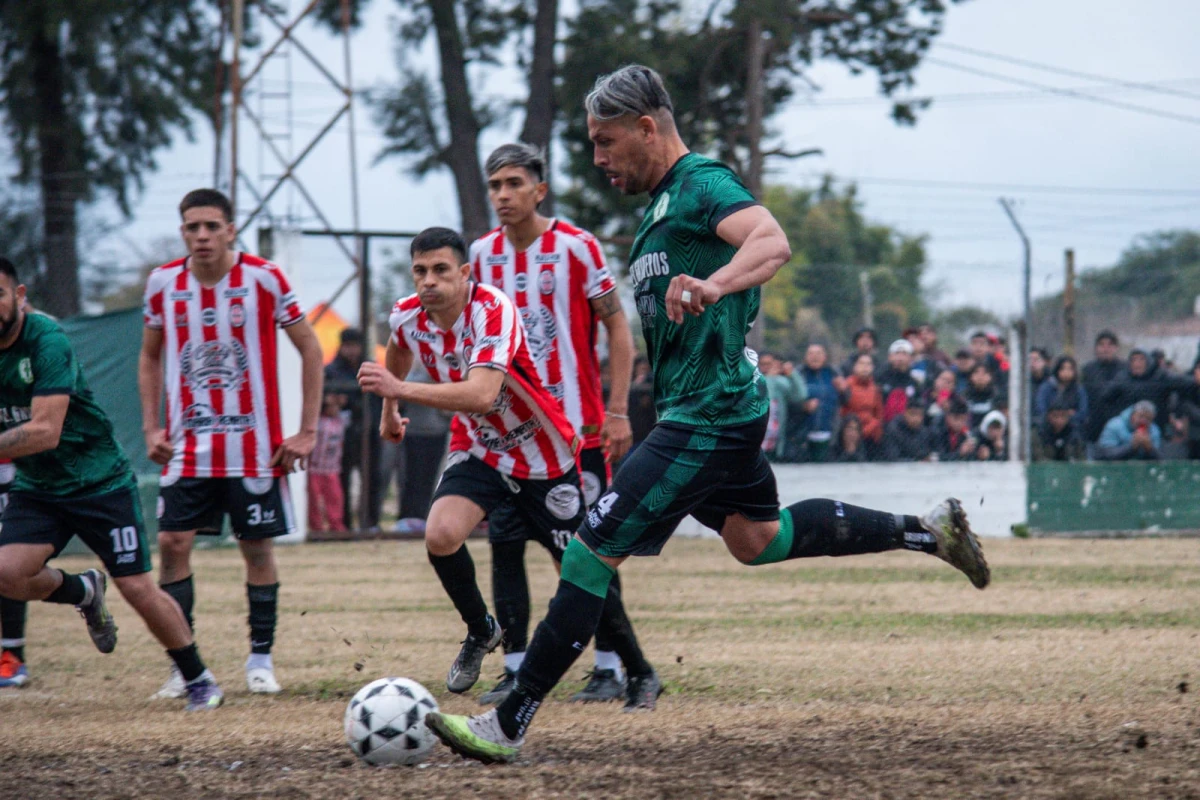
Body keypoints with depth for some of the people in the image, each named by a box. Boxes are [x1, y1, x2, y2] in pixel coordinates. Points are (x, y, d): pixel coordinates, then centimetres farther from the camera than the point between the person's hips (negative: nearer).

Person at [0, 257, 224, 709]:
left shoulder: (46, 341, -22)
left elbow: (45, 431, -30)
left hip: (98, 481, -5)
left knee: (137, 588, -5)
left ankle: (199, 681, 15)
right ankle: (84, 592, 14)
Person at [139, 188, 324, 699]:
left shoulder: (264, 280, -8)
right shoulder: (163, 284, 0)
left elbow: (309, 349, 0)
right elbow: (150, 357, 15)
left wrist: (307, 431, -4)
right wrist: (151, 427, 5)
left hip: (254, 444, -2)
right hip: (188, 447, 2)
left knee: (257, 549, 4)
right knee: (172, 544, -7)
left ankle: (261, 660, 17)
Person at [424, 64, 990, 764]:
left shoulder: (703, 183, -14)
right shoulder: (664, 202, 16)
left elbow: (773, 243, -34)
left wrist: (711, 284, -51)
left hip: (709, 417, -11)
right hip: (722, 414, 11)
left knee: (594, 550, -12)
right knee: (757, 540, 26)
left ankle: (510, 724, -12)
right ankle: (928, 532, 31)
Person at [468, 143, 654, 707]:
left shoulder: (575, 247, -7)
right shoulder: (483, 254, 7)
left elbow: (618, 329, -4)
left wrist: (618, 412, -11)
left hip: (576, 426, -4)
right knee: (504, 544, -1)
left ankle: (612, 666, 4)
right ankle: (515, 668, 5)